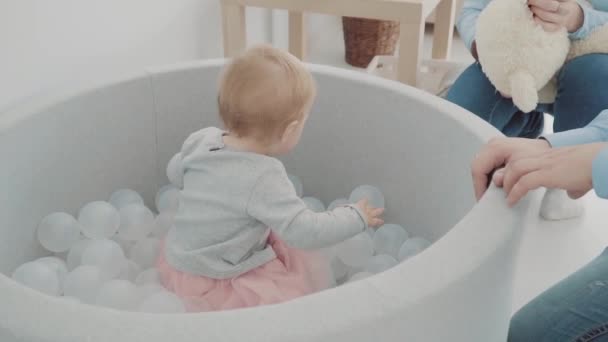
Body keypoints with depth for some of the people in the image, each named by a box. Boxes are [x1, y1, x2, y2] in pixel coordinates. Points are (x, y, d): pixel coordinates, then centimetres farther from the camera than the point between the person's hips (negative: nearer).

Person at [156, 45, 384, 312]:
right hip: (210, 284, -8)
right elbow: (304, 232, -27)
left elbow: (178, 174, 12)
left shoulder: (200, 140, -8)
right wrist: (356, 217, -13)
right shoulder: (263, 179, -29)